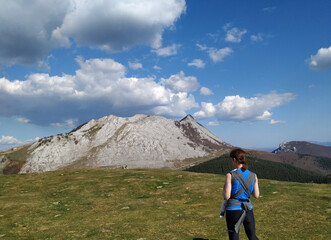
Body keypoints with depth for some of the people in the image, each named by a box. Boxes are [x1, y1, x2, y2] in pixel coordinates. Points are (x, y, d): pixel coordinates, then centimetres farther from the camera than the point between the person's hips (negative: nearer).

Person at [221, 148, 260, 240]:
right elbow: (256, 195, 4)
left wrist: (224, 188, 4)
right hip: (248, 208, 4)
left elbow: (227, 196, -15)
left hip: (233, 209, -4)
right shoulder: (253, 175, -1)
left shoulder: (230, 175, -15)